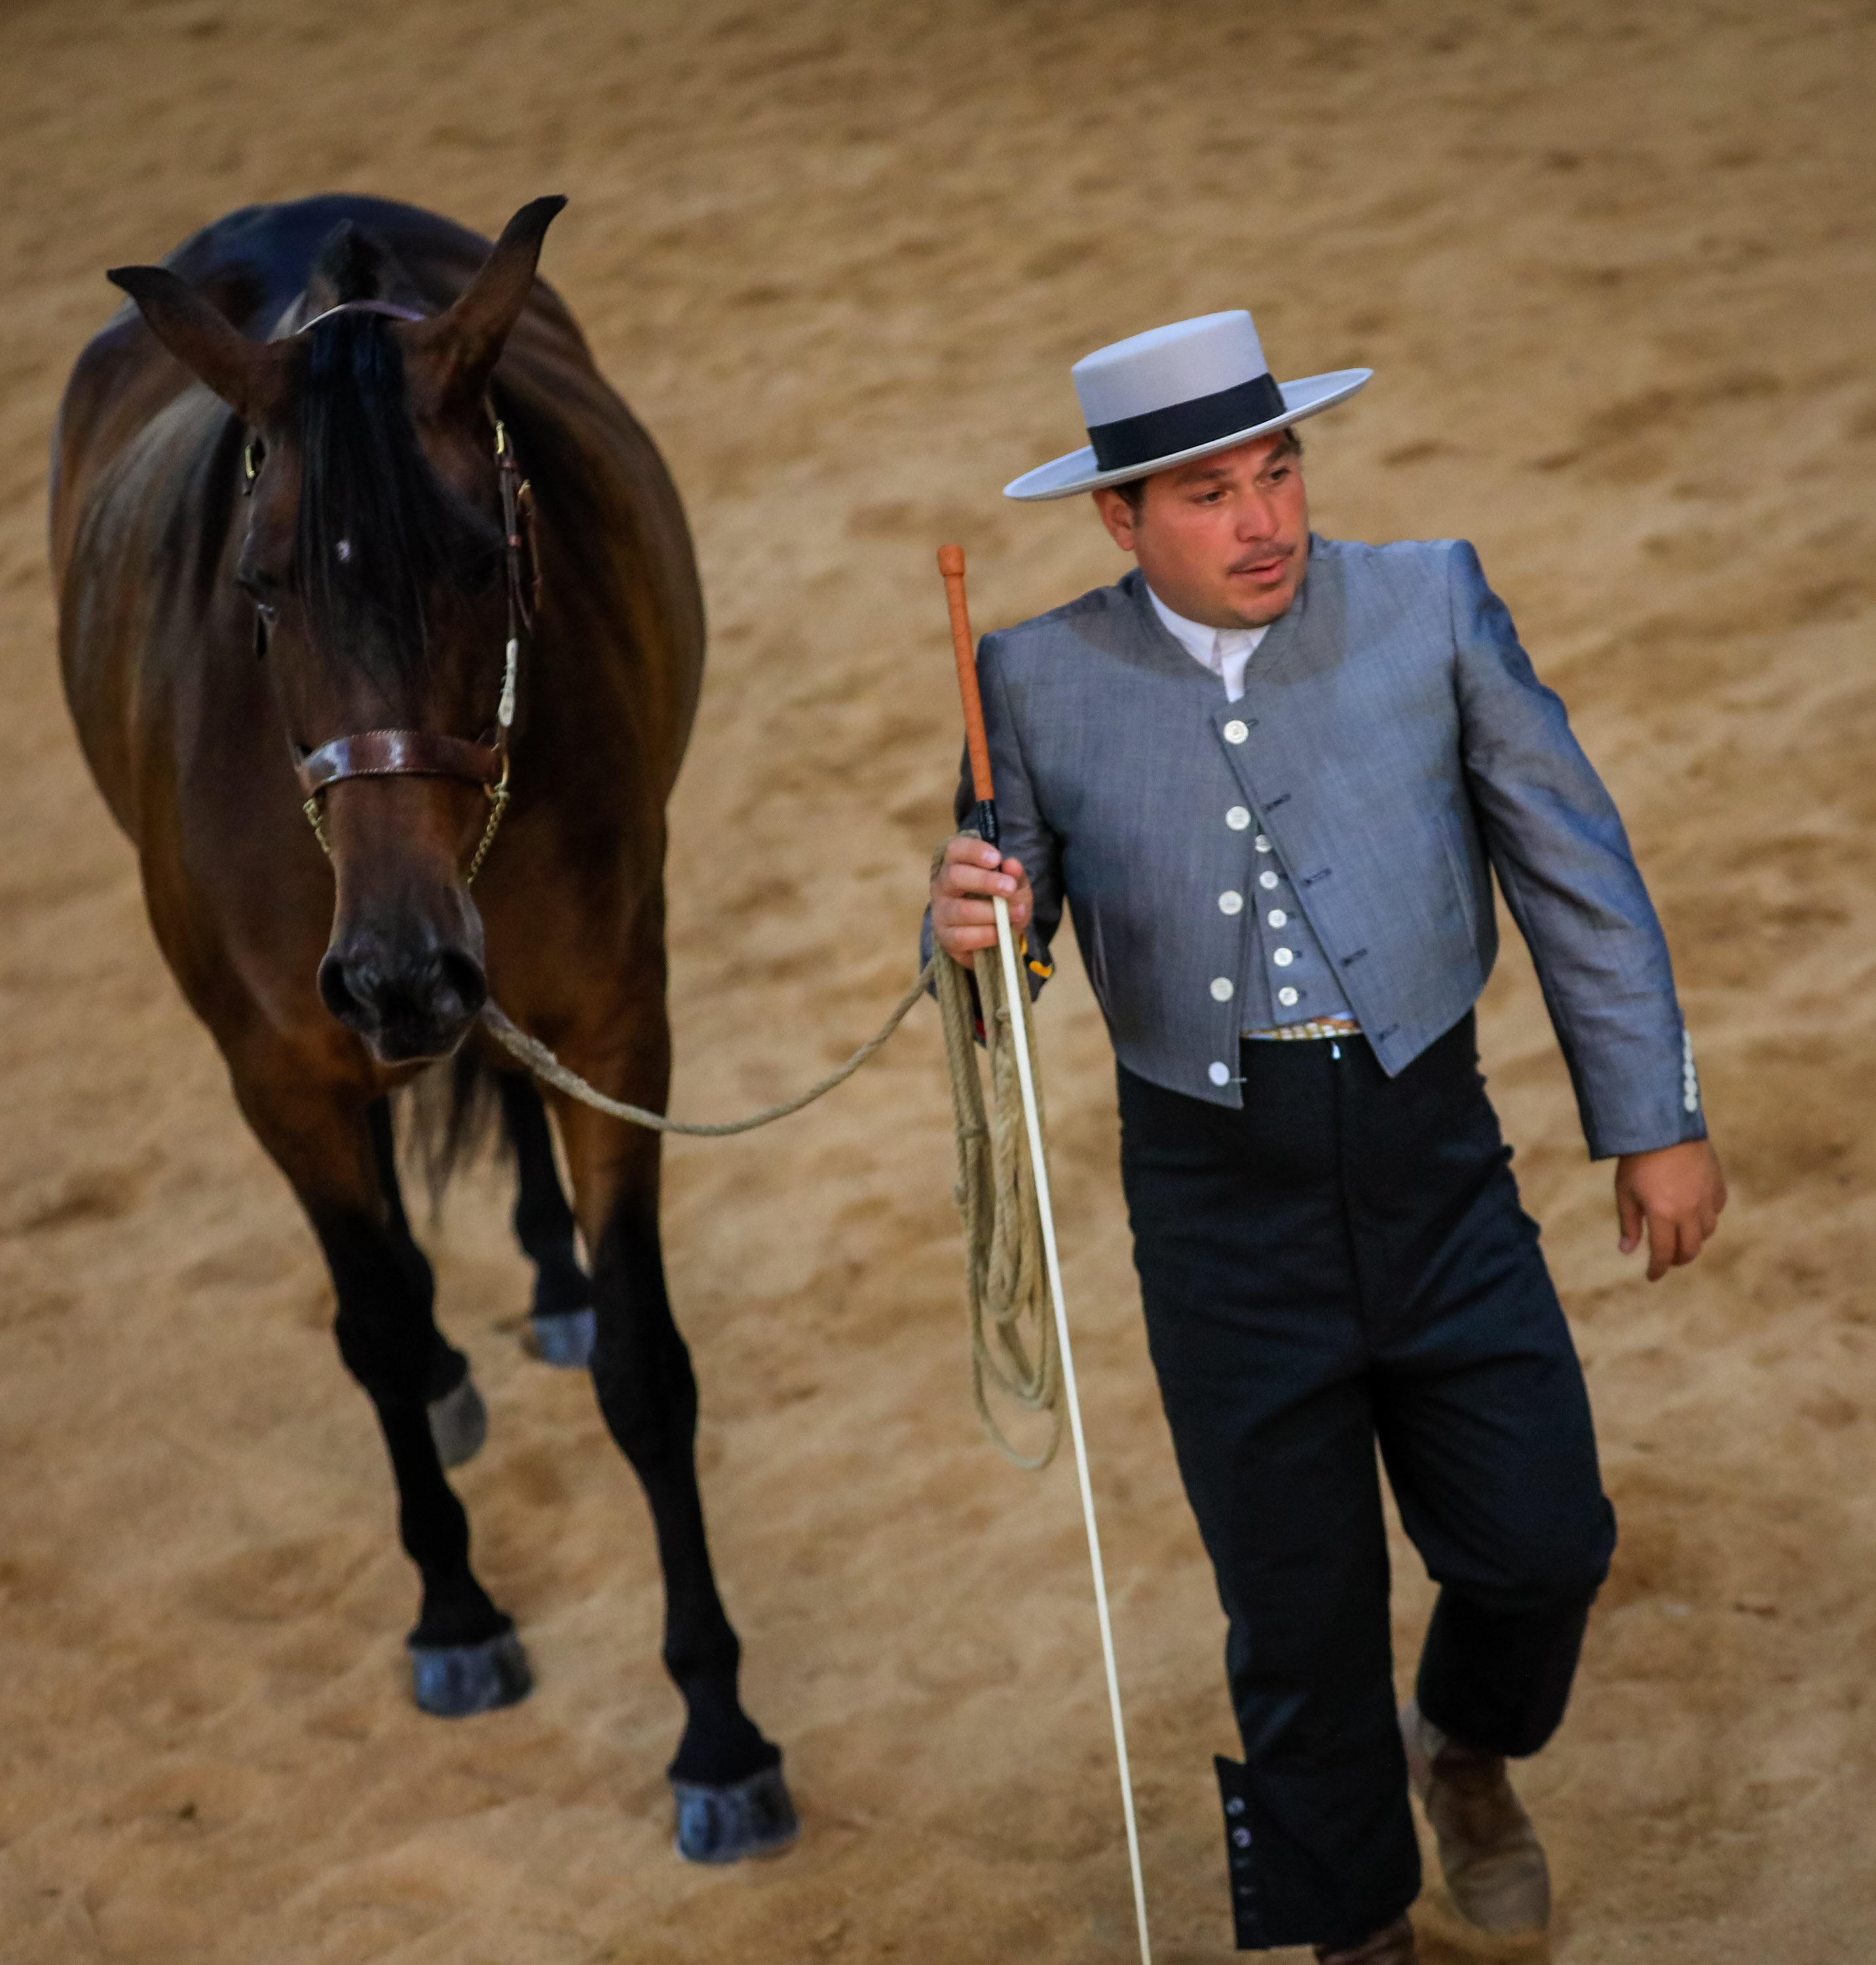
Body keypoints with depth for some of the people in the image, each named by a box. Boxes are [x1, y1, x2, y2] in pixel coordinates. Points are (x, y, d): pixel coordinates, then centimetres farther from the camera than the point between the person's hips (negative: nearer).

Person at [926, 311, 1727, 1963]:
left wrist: (1658, 1120, 2)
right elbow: (1007, 927, 6)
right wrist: (968, 925, -20)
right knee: (1298, 1609, 10)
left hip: (1432, 1164, 0)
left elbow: (1576, 870, 2)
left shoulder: (1430, 607, -3)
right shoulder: (1043, 682, -2)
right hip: (1222, 1205, 0)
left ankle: (1465, 1749, 37)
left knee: (1544, 1545, 1)